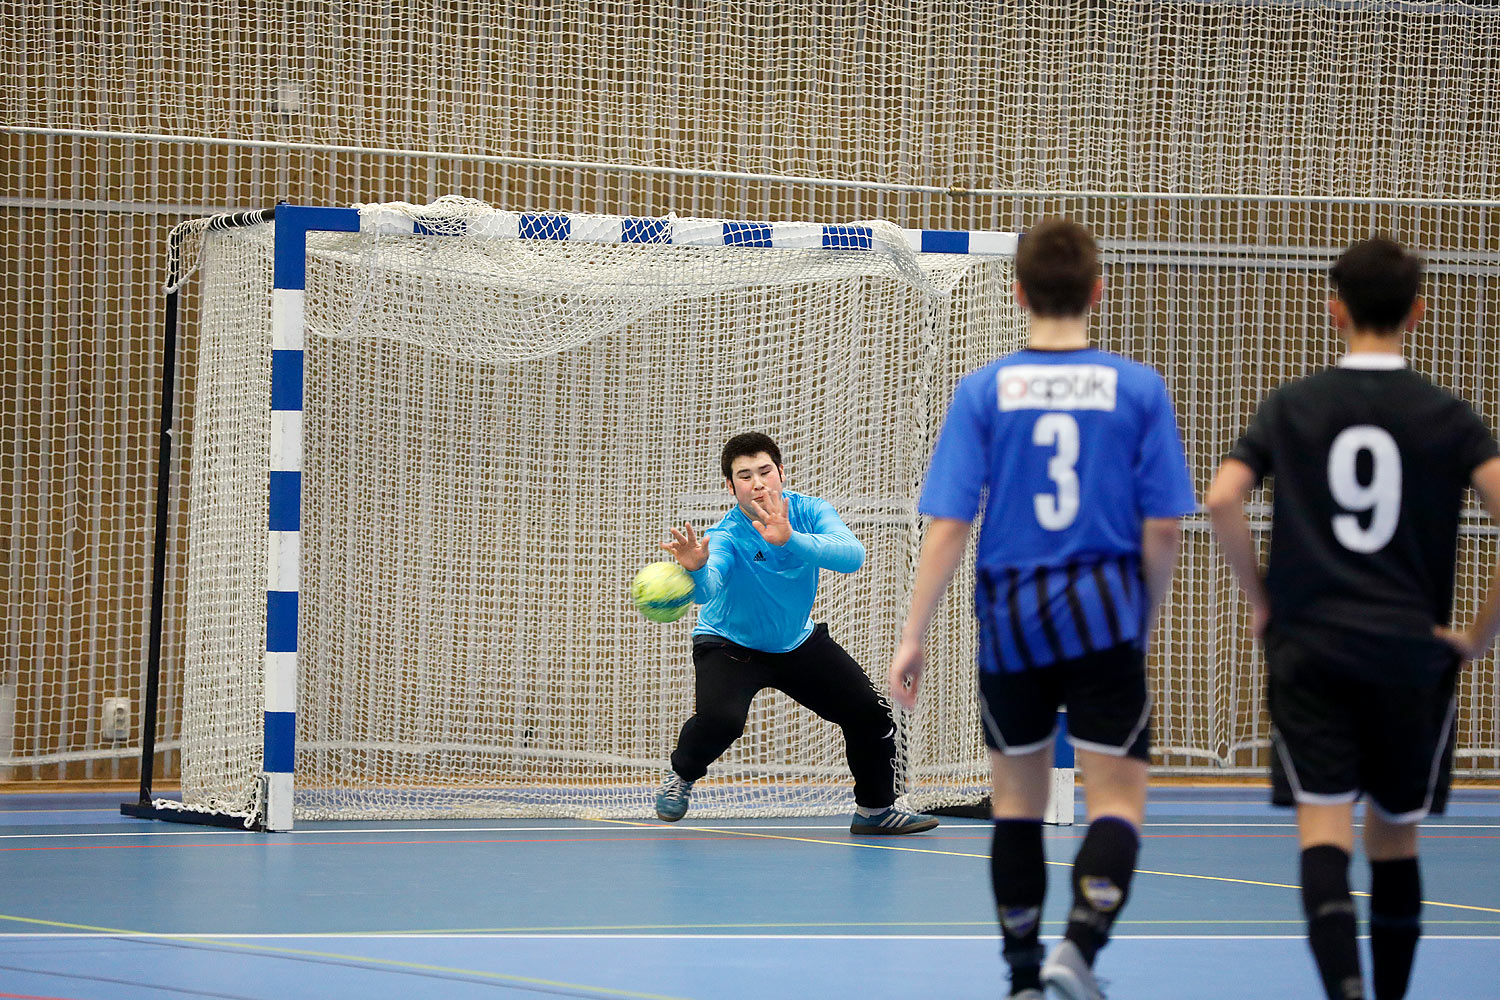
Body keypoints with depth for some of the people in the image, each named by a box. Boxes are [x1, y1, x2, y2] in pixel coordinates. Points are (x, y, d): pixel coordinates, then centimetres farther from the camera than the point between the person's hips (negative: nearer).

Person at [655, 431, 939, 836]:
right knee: (720, 719, -31)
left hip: (797, 640, 4)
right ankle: (681, 775, 2)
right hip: (730, 644, -4)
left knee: (868, 712, -1)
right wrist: (696, 569, -74)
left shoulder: (809, 511, -19)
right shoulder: (726, 536, -29)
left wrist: (790, 539, -53)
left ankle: (875, 809, 21)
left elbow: (852, 555, -37)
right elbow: (707, 589, -49)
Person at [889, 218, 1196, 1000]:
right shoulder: (1139, 390, -2)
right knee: (1117, 802, 1)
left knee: (1018, 799, 16)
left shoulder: (984, 392, -3)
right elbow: (1163, 529, -2)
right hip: (1105, 620, -1)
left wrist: (913, 638, -2)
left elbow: (947, 527, -6)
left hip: (1011, 621, 1)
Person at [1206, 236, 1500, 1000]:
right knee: (1395, 838, 14)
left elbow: (1222, 499, -9)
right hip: (1411, 656, 1)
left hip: (1308, 650, -1)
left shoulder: (1291, 407, 2)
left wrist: (1261, 600, 4)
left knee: (1323, 833, -9)